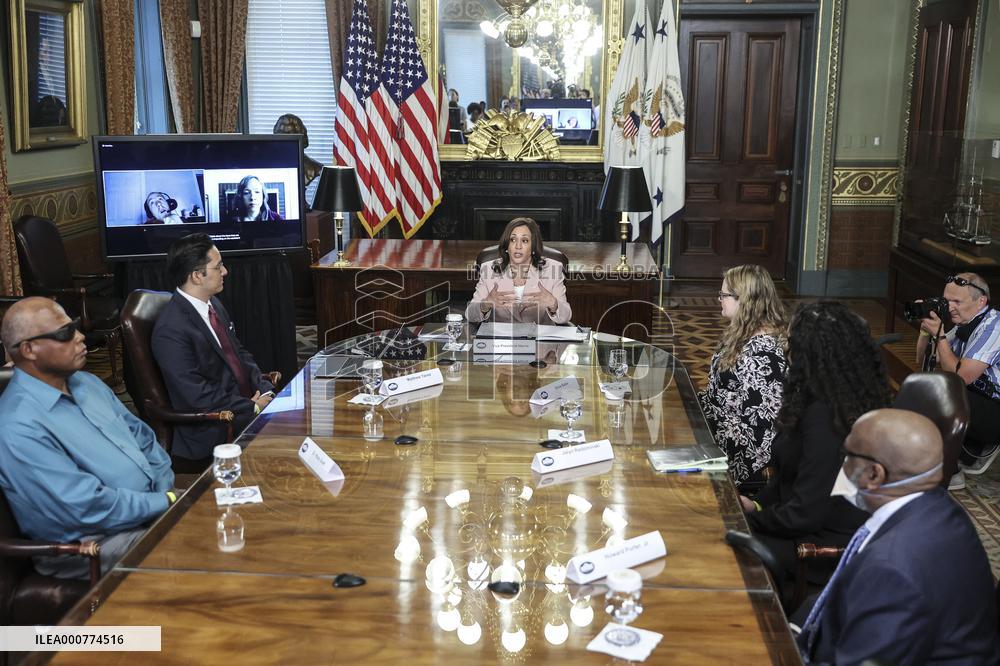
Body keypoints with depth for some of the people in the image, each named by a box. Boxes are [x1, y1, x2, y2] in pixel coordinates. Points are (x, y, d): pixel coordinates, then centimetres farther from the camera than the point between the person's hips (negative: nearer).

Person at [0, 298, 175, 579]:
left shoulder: (86, 383, 10)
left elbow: (141, 436, 14)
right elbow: (91, 508, -23)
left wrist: (169, 490, -2)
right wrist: (167, 503, -17)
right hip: (94, 545, -9)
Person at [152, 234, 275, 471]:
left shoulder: (214, 305, 9)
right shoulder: (171, 330, -19)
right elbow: (197, 395, -21)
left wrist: (266, 391, 0)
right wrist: (252, 407, -16)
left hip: (247, 402, 9)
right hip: (216, 431, -9)